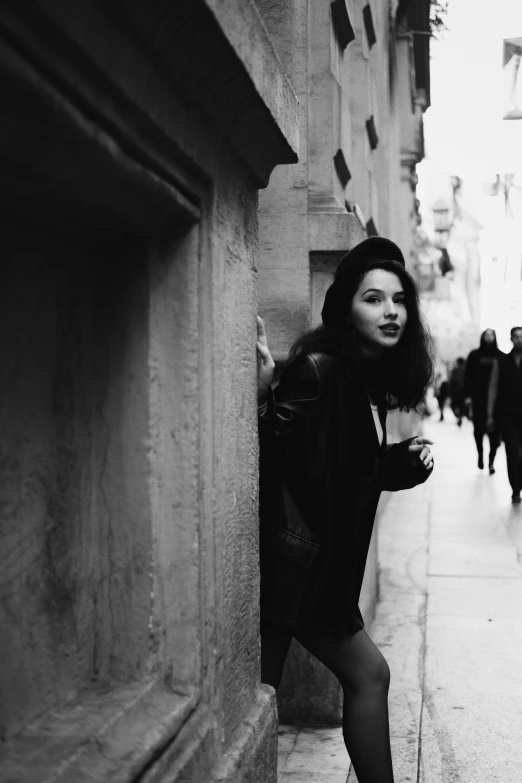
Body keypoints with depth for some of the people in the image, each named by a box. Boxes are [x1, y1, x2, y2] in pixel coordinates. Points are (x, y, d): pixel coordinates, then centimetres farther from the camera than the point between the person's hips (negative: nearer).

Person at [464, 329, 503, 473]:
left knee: (494, 430, -3)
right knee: (479, 429, 7)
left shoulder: (501, 356, 4)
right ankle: (480, 454, 28)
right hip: (479, 399, 0)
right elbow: (468, 377, 1)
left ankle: (491, 461, 3)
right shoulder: (475, 355, 4)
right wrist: (468, 395, -7)